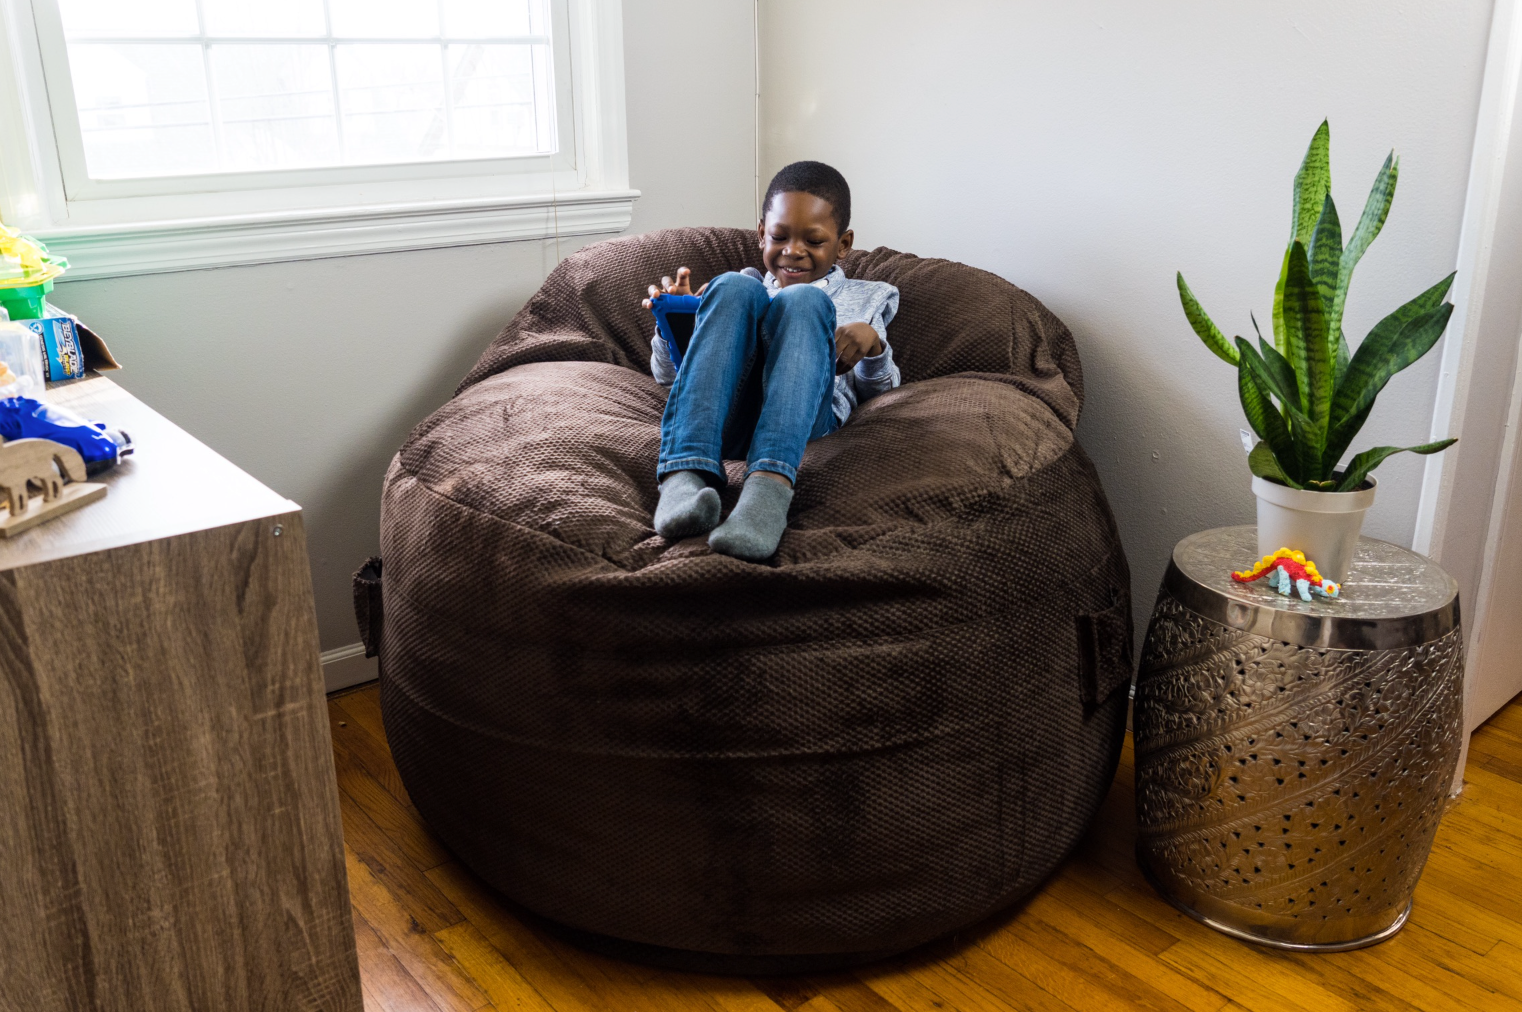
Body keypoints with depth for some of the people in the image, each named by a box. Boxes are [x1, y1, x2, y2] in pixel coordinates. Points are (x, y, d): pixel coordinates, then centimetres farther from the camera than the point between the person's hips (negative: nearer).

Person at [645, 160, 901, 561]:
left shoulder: (863, 297, 34)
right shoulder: (748, 286, 37)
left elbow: (878, 390, 21)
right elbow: (669, 374, 30)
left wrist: (873, 347, -1)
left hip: (804, 415, -1)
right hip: (726, 414, 2)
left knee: (803, 300, -28)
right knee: (733, 287, -24)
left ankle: (769, 484, -54)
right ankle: (686, 476, -46)